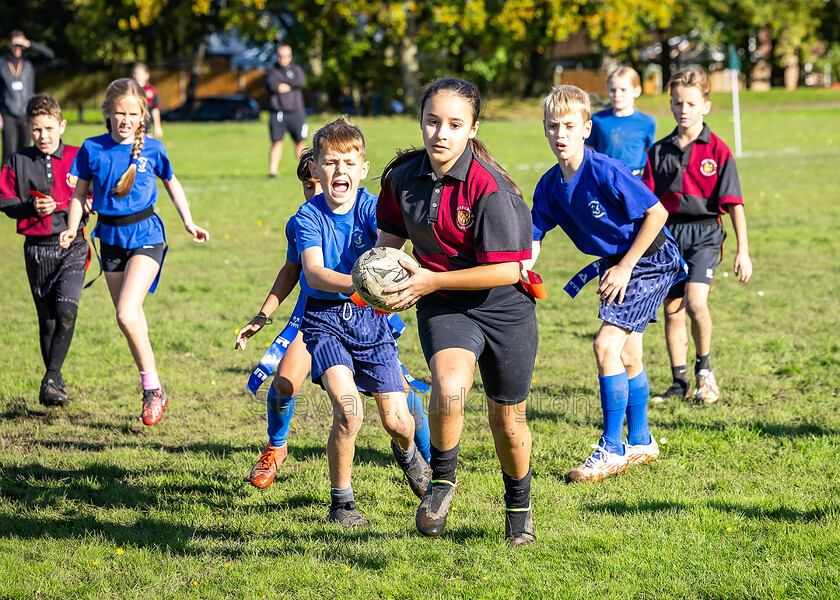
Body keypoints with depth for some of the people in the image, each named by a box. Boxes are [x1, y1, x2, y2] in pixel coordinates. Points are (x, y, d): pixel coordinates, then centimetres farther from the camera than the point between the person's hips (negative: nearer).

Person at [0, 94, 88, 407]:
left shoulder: (77, 159, 0)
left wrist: (64, 207, -14)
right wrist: (31, 207, -15)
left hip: (72, 246, -2)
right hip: (37, 249, 2)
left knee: (66, 312, -18)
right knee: (47, 320, 9)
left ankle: (51, 379, -12)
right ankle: (56, 382, 23)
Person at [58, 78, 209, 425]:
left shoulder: (152, 149, -4)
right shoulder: (93, 149, -2)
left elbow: (171, 184, 13)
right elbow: (80, 193, 6)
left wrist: (188, 222, 8)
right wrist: (72, 228, -8)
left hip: (145, 236, -4)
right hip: (110, 237, 4)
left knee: (126, 314, -20)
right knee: (130, 320, 9)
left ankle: (154, 389, -7)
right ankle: (152, 394, 22)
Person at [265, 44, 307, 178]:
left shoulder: (297, 70, 12)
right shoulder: (271, 70, 9)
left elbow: (300, 81, -11)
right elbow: (271, 85, -12)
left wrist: (280, 81, -9)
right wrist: (290, 85, -7)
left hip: (296, 112, 2)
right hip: (277, 113, -2)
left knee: (300, 141, 1)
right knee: (277, 142, -9)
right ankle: (272, 171, -9)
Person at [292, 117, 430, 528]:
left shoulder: (371, 208, -5)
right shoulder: (309, 217, -9)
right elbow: (313, 272, -24)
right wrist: (356, 285, -43)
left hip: (370, 317, 2)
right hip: (325, 318, -2)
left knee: (396, 420, -1)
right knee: (348, 407, -23)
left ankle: (407, 453, 39)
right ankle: (341, 501, -4)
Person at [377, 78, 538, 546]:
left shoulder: (489, 187, -23)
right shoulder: (404, 176, -5)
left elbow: (507, 270, -23)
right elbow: (392, 236, 14)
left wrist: (431, 280, -24)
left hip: (504, 308, -2)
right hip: (444, 308, 3)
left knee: (508, 420, 12)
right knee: (449, 388, -29)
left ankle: (520, 506, 41)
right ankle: (443, 480, -3)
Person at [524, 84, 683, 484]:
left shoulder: (606, 172, -26)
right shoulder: (549, 186, -4)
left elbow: (657, 214, -22)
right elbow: (532, 241, -1)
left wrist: (625, 267, -19)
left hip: (650, 260, -8)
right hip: (616, 263, 8)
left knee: (606, 345, -17)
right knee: (628, 355, 16)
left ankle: (612, 451, -10)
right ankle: (640, 443, 32)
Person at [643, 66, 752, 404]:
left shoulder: (716, 151, -3)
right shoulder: (659, 152, 7)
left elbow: (733, 204, -3)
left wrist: (743, 250, -6)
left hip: (704, 233, -4)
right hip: (669, 233, 4)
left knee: (695, 302, -22)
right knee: (672, 309, 6)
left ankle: (704, 368, 0)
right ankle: (679, 382, 17)